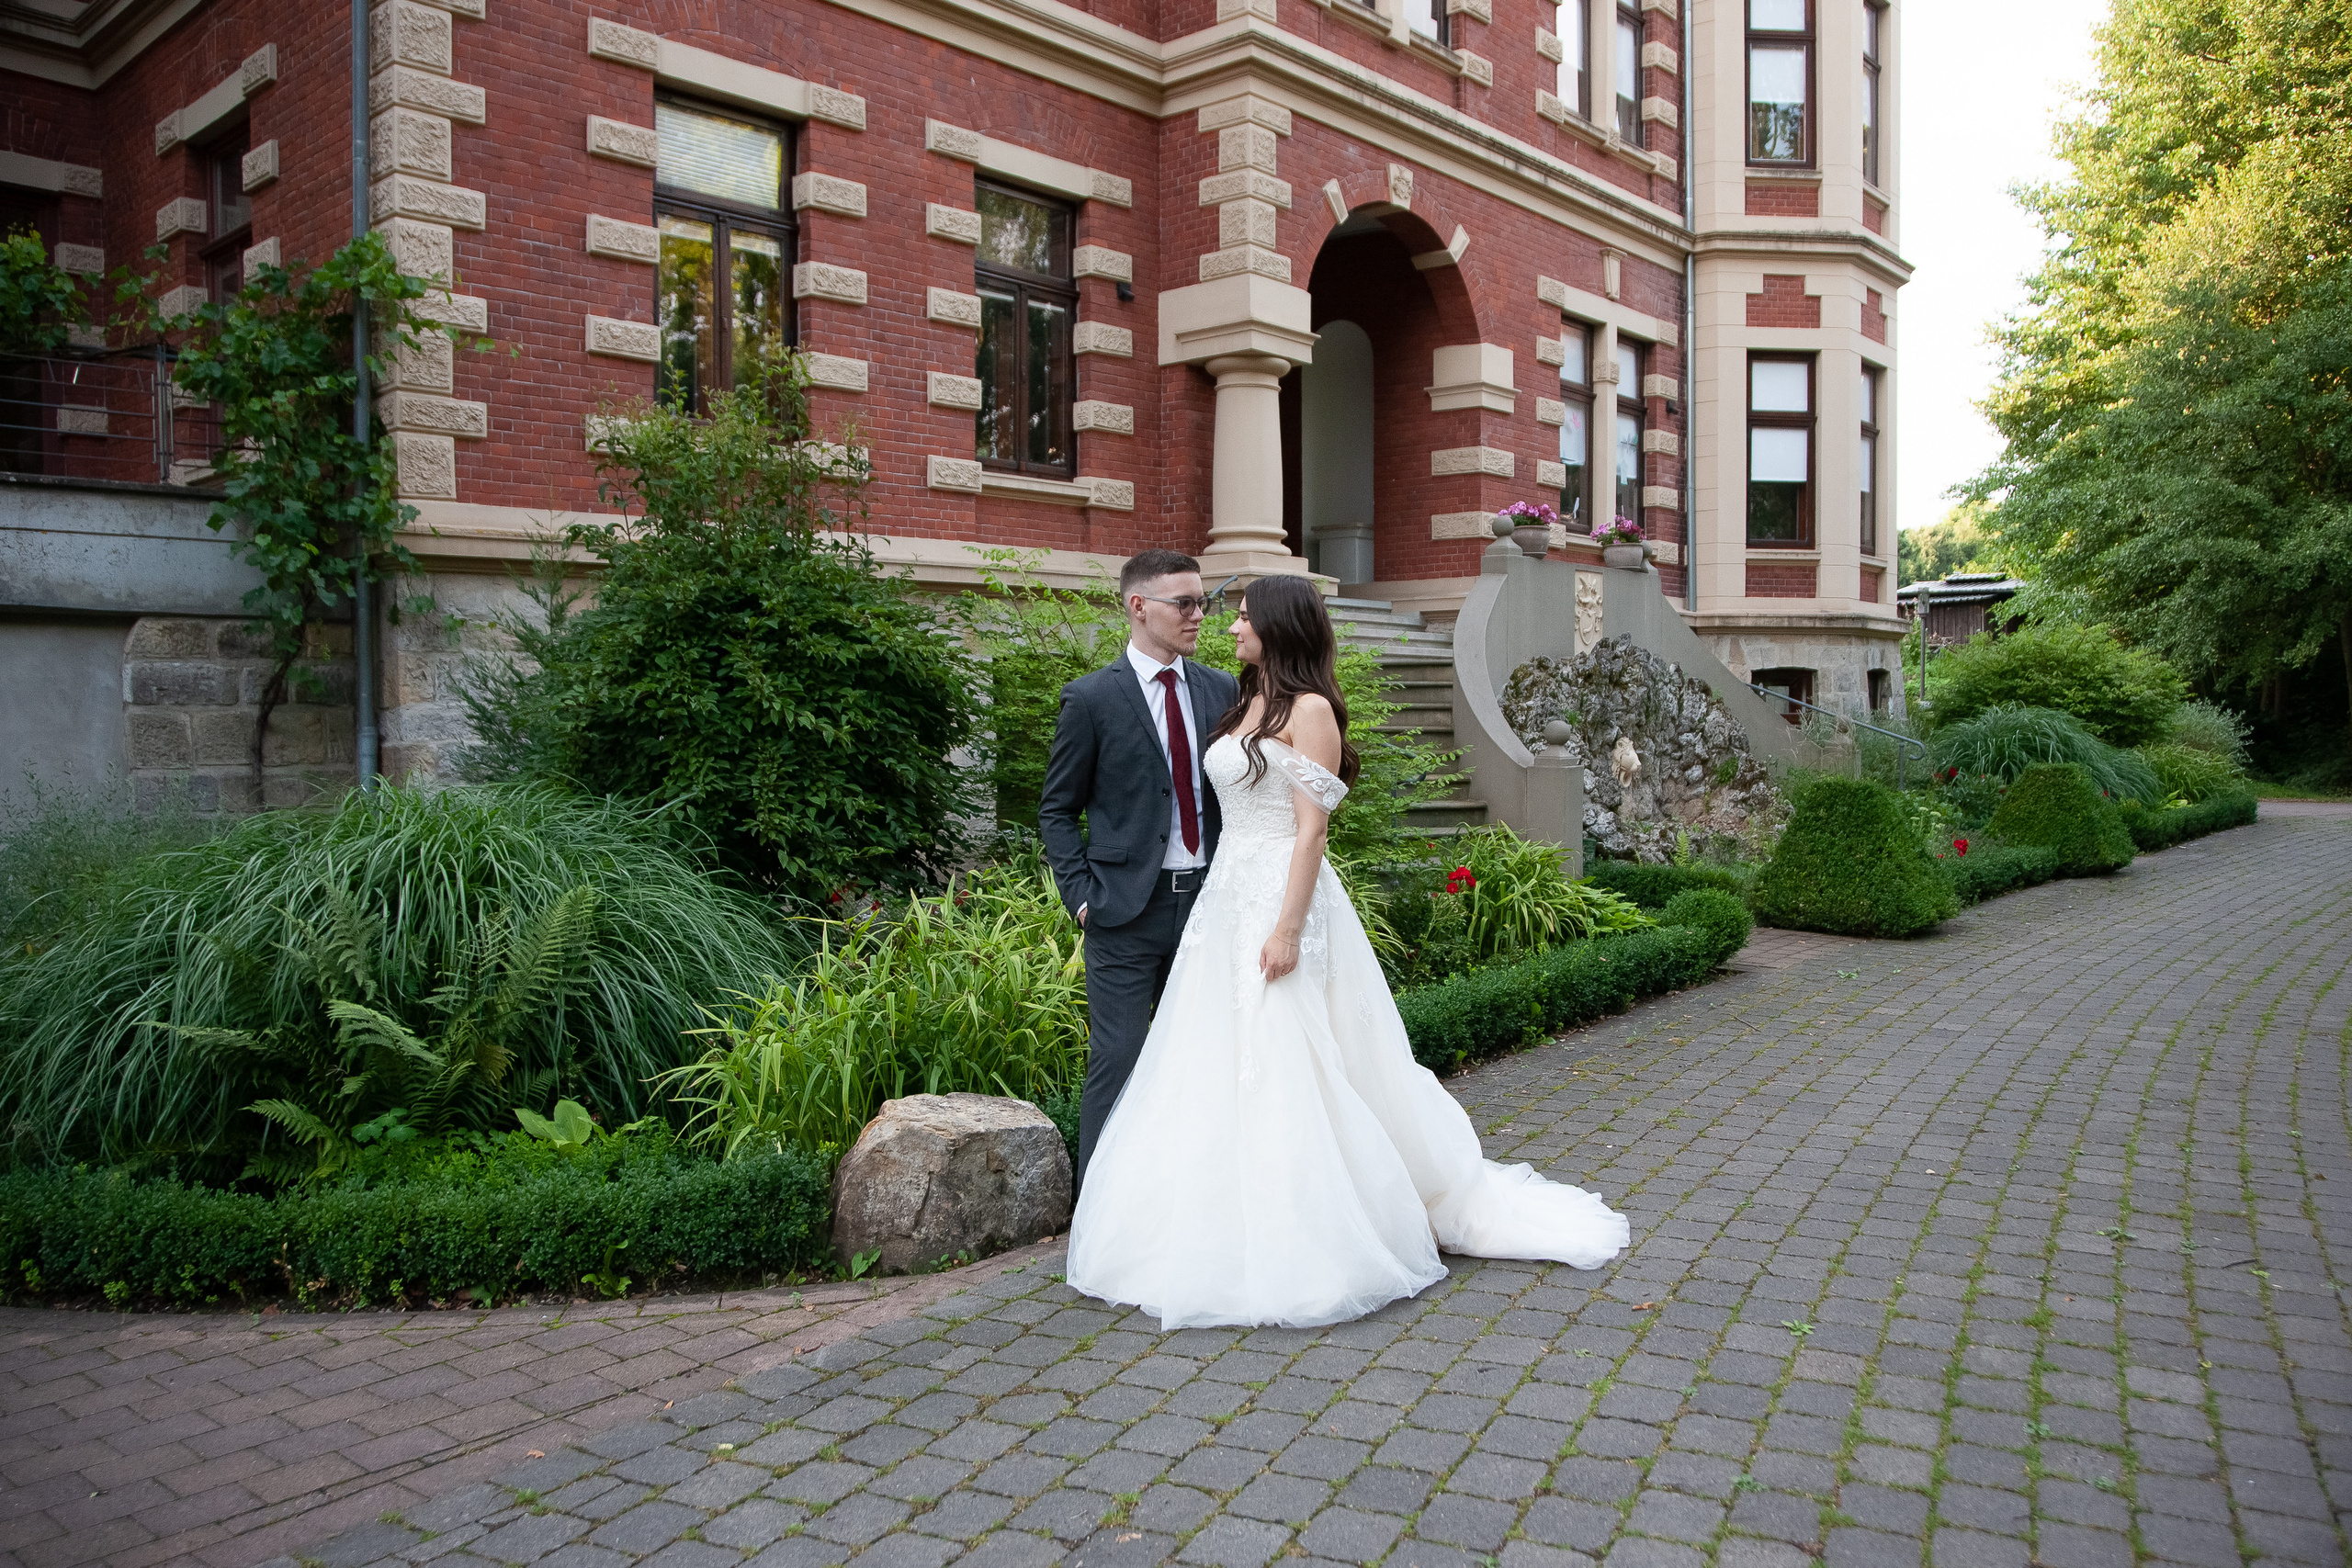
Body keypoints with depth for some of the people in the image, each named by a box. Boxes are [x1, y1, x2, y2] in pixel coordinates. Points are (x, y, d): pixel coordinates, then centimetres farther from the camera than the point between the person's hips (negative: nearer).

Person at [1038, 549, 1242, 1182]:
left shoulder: (1221, 690, 8)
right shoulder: (1091, 697, -4)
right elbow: (1057, 809, 2)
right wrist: (1082, 895, -7)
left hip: (1208, 903, 4)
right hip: (1128, 913, -4)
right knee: (1117, 1062, -2)